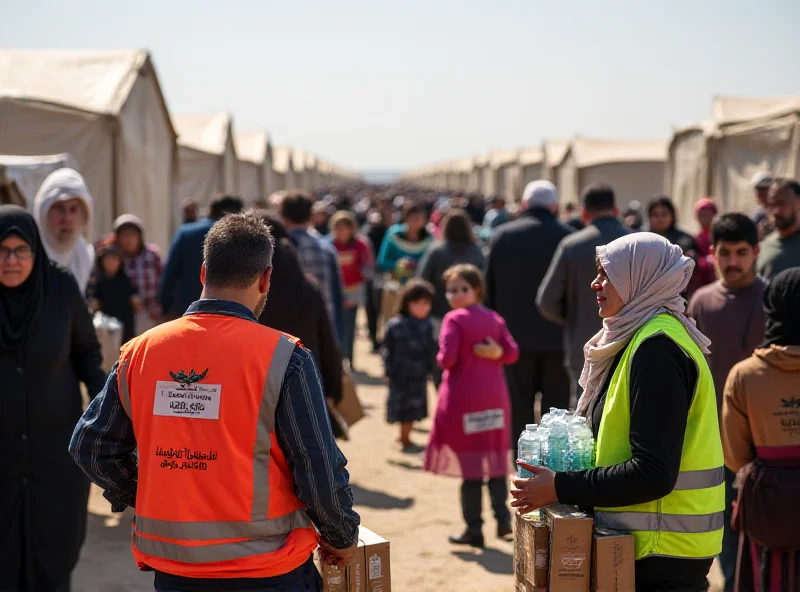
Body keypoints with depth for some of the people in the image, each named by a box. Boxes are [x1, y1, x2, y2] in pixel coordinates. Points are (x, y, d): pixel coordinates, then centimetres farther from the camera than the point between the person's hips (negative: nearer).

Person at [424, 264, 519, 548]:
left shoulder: (455, 319, -9)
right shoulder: (495, 318, 9)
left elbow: (447, 358, -17)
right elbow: (513, 352, 3)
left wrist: (441, 359, 2)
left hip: (464, 397, -5)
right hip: (495, 397, 5)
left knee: (470, 464, 1)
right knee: (496, 459, 14)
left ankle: (474, 529, 6)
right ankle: (502, 517, 6)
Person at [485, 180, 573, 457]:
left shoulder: (502, 235, -1)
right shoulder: (567, 237, -7)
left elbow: (490, 288, 2)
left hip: (516, 334, 1)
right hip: (558, 338, -1)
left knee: (520, 408, 9)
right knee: (556, 406, 7)